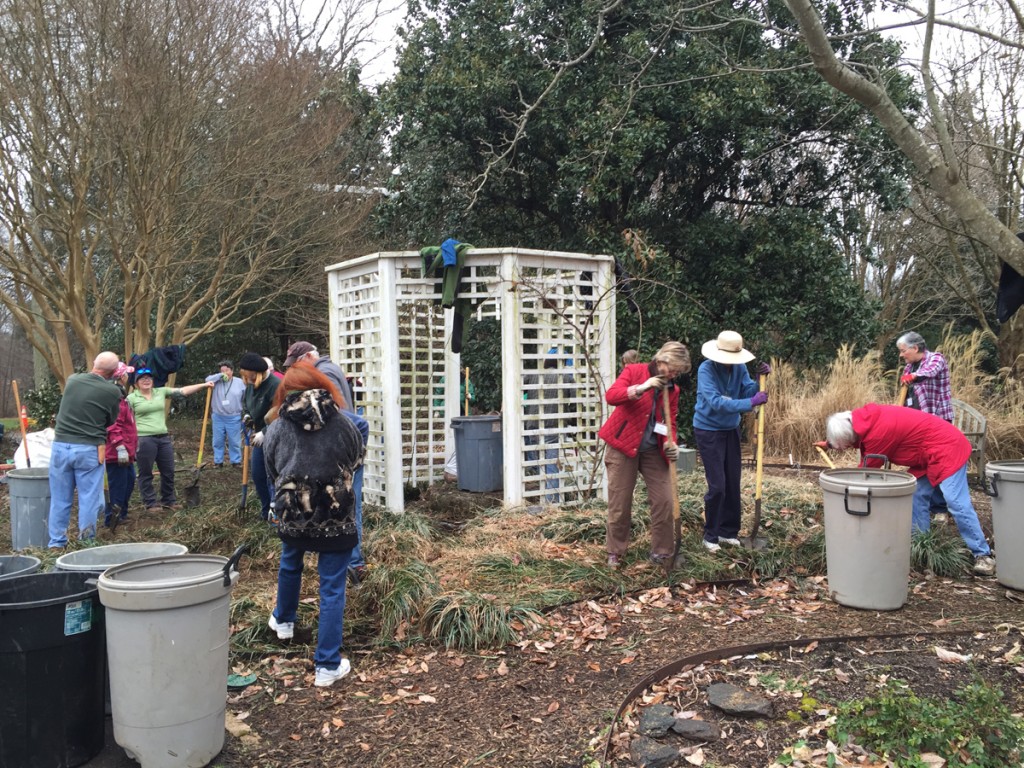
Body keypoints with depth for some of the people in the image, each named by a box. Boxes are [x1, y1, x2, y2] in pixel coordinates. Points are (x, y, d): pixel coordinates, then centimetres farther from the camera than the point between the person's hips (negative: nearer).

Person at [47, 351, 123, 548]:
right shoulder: (112, 391, -9)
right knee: (89, 499, 6)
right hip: (89, 450, -4)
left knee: (59, 499, 12)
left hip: (60, 446, 4)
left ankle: (56, 544, 18)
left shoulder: (72, 379, 1)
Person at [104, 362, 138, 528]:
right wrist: (120, 447, -28)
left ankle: (121, 514, 30)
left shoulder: (121, 396, 17)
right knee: (117, 486, -4)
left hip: (126, 451, 11)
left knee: (129, 482, 20)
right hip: (117, 452, -11)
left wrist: (133, 444, 28)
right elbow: (112, 425, -25)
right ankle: (112, 519, 2)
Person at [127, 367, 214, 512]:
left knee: (168, 471, 10)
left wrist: (203, 385, -3)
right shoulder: (132, 398, -2)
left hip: (164, 437, 5)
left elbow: (182, 391, 4)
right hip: (144, 439, -4)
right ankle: (151, 503, 14)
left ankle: (168, 500, 23)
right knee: (146, 473, 4)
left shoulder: (161, 391, 8)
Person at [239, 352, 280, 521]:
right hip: (260, 435, 9)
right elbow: (245, 400, 22)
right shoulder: (251, 384, 1)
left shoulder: (275, 385, -24)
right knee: (257, 474, 15)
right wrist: (246, 414, 2)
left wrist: (264, 433, -27)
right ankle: (266, 510, 29)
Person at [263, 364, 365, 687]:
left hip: (292, 515, 3)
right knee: (332, 589, 5)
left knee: (290, 564, 31)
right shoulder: (343, 424, -7)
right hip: (337, 518, -2)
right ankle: (328, 666, 9)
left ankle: (283, 621, 55)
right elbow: (357, 461, 10)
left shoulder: (276, 429, -3)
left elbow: (272, 474, 10)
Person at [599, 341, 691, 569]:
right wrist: (641, 388, -29)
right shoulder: (633, 371, -7)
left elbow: (670, 422, 5)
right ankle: (615, 552, 17)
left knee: (665, 500, 0)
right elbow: (610, 396, -19)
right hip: (623, 446, -4)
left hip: (653, 450, 4)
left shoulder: (672, 390, 6)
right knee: (619, 502, 2)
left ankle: (662, 551, 15)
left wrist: (670, 443, -15)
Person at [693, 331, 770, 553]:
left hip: (731, 430, 6)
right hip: (708, 431, -6)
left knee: (733, 483, 10)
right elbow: (716, 402, -32)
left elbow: (747, 393, -9)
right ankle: (710, 535, 7)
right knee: (717, 485, -7)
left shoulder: (739, 368, -4)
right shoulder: (706, 369, -21)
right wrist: (750, 403, -37)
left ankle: (728, 531, 24)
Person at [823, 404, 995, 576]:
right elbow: (863, 438, 25)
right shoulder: (866, 418, -1)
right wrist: (830, 442, 22)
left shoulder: (879, 431, -28)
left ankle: (983, 555, -8)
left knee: (956, 503, -13)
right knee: (917, 498, 8)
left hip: (948, 447, -10)